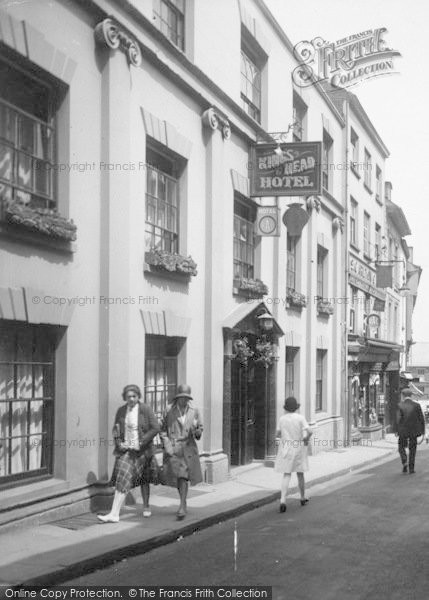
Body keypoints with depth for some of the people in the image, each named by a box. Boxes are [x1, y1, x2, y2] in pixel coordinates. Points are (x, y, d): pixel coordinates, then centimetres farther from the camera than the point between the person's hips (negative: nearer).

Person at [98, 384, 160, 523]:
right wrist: (119, 443, -6)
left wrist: (141, 442, -14)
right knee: (122, 478, -8)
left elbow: (155, 428, -11)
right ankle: (114, 514, -5)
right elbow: (116, 429, 11)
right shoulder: (121, 411, 2)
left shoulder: (145, 409, -10)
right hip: (125, 449, 3)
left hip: (141, 450, -3)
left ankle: (146, 507, 32)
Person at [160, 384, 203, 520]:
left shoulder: (194, 412, 6)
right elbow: (163, 431, 6)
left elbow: (199, 428, 13)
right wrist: (167, 446, -6)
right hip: (173, 450, 0)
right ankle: (183, 503, 30)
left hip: (188, 449, 0)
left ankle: (182, 508, -14)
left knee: (183, 478, -13)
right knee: (176, 478, 4)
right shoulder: (170, 413, 3)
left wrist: (197, 432, -11)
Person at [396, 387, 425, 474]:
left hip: (403, 431, -1)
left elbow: (398, 419, -15)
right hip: (414, 431, 1)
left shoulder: (400, 405, -9)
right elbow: (421, 419, -4)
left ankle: (404, 463, -4)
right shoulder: (417, 405, -5)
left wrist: (397, 429, -4)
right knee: (412, 449, 13)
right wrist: (422, 430, 6)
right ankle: (411, 468, 12)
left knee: (401, 447, 18)